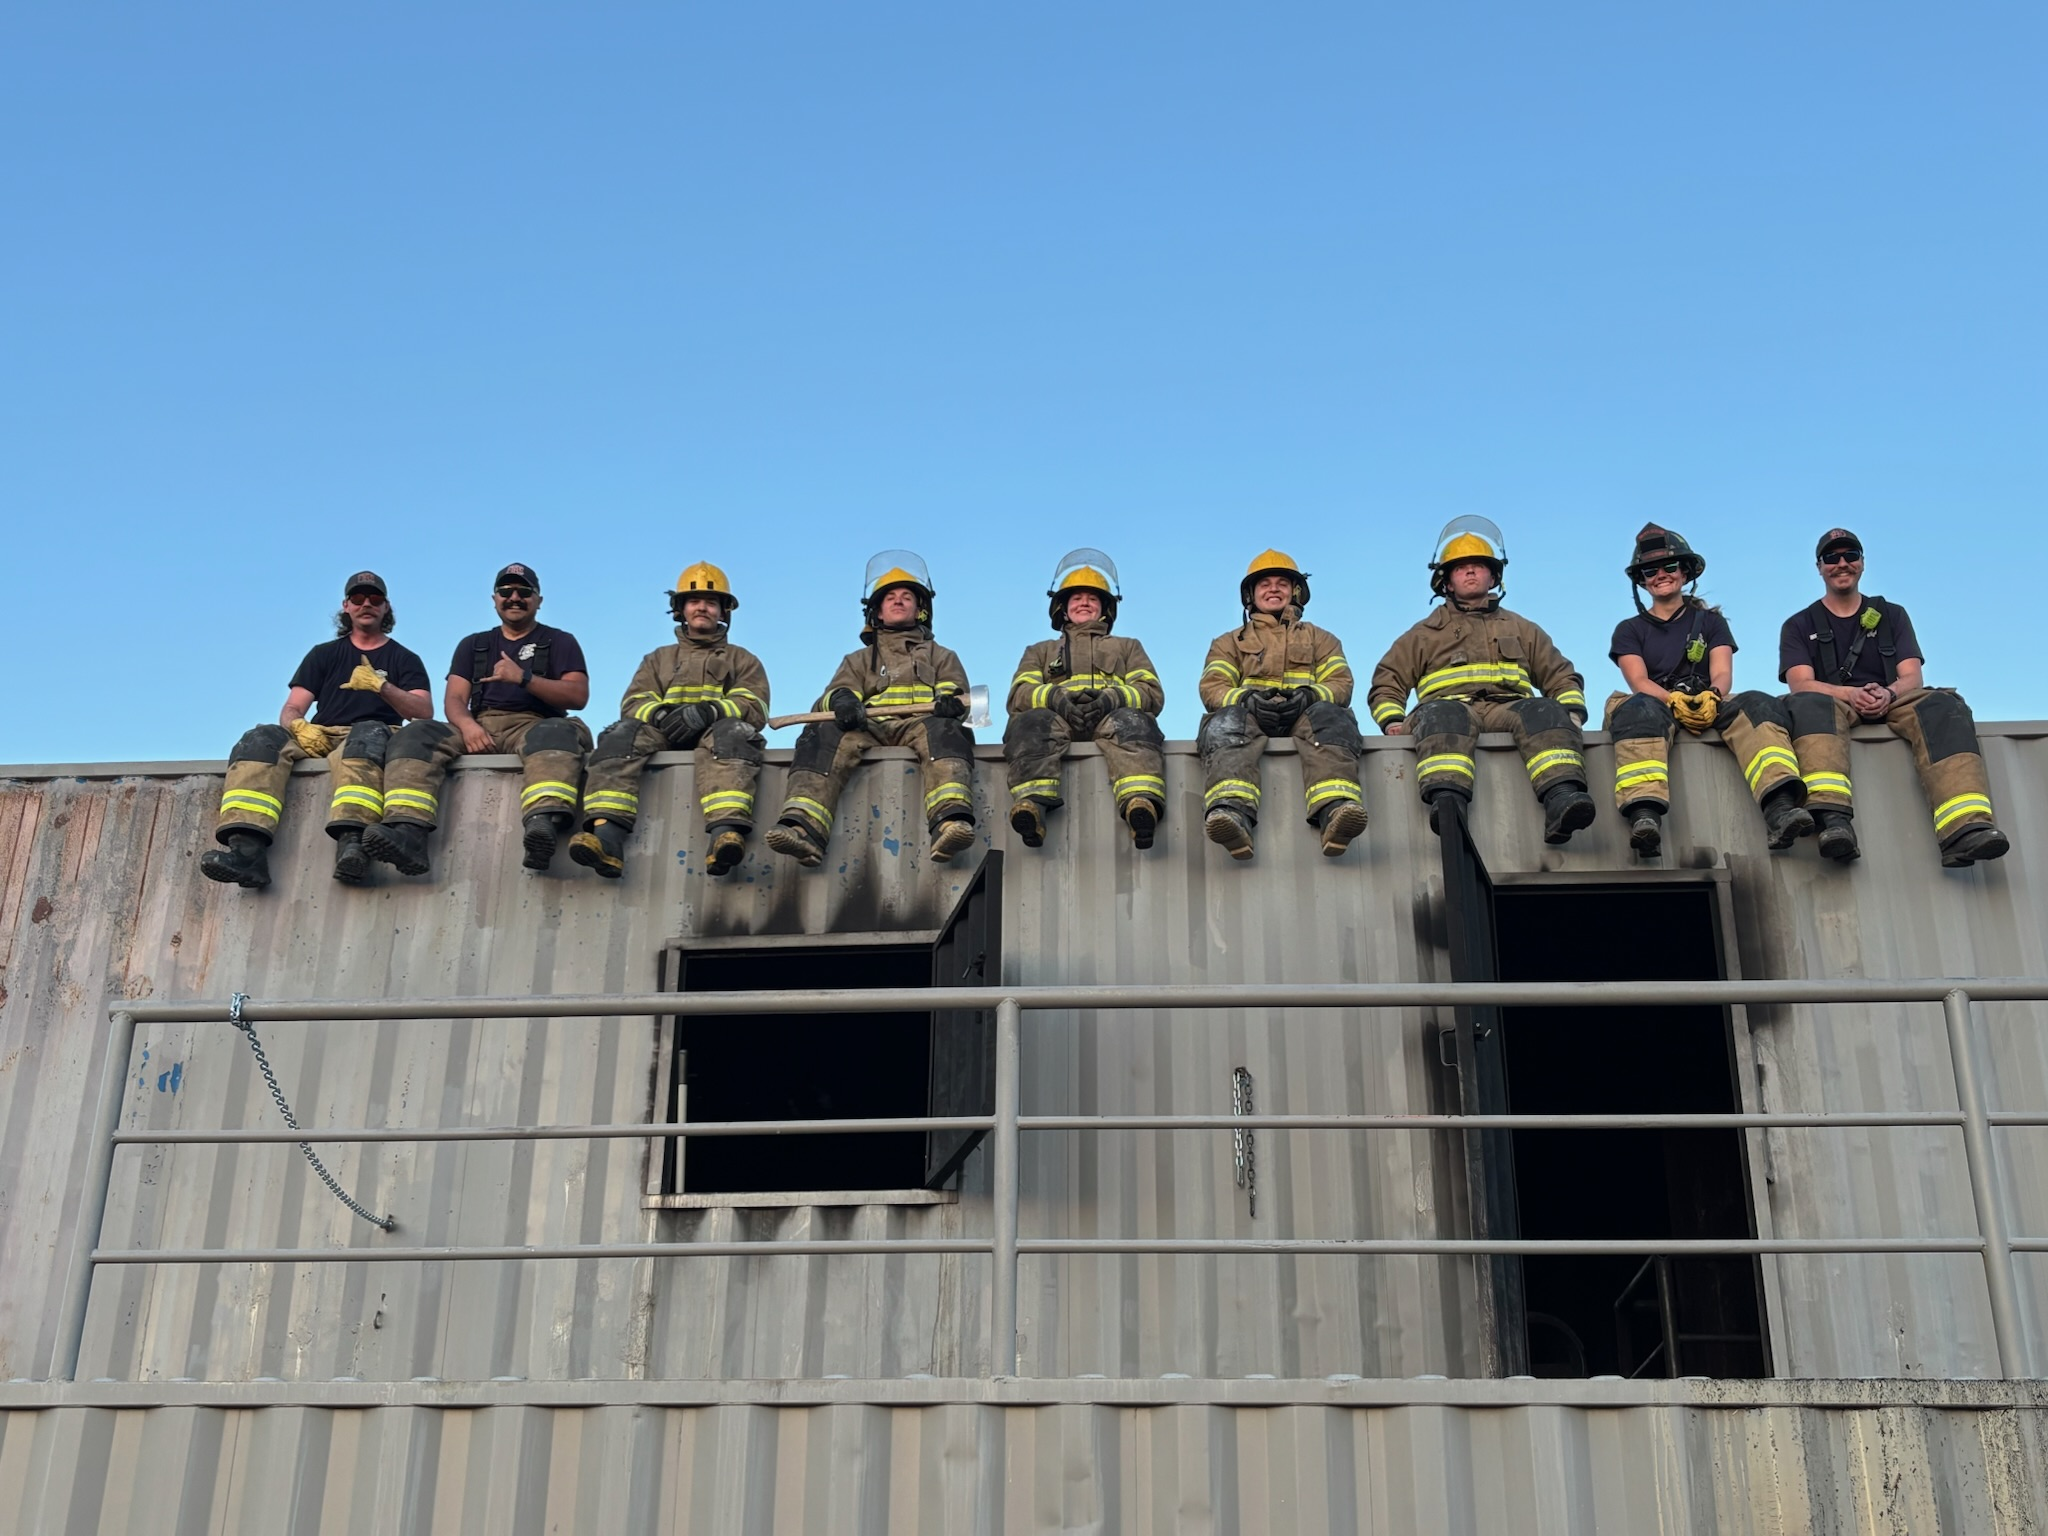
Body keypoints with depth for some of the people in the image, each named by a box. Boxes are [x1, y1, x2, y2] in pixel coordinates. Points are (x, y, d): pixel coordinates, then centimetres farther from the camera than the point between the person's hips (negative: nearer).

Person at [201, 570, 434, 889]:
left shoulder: (404, 659, 18)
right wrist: (299, 727, -12)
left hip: (372, 735, -3)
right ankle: (248, 850, -47)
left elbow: (424, 712, 1)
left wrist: (382, 686, -16)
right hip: (318, 739, 3)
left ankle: (351, 844, -62)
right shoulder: (325, 654, 24)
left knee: (369, 734, -39)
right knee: (261, 738, -27)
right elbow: (291, 710, 13)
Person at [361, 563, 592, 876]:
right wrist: (466, 724, -13)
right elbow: (454, 699, 12)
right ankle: (407, 833, -47)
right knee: (414, 734, -24)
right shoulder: (473, 645, 26)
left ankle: (543, 824, -66)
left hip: (534, 726, -3)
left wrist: (523, 678, -13)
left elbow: (578, 695, 1)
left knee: (562, 732, -38)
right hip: (480, 730, 3)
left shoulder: (559, 642, 17)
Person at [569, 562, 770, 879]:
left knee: (734, 732, -37)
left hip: (715, 735, -2)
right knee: (623, 733, -30)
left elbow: (754, 709, 5)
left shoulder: (743, 660, 25)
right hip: (662, 736, 2)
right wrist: (663, 714, -13)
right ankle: (607, 835, -50)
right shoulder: (659, 659, 30)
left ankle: (724, 833, -62)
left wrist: (706, 712, -16)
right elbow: (633, 703, 12)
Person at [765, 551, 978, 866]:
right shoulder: (859, 660, 36)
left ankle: (950, 821, -63)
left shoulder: (940, 657, 34)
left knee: (944, 729, -38)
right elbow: (835, 693, 16)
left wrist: (950, 701, -14)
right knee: (825, 733, -32)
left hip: (919, 726, -1)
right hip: (868, 729, 1)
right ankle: (803, 829, -52)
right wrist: (842, 700, -12)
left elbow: (956, 694, 15)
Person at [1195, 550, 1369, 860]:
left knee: (1331, 717, -36)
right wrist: (1248, 699, -14)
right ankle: (1232, 812, -63)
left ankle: (1334, 811, -60)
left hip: (1305, 715, 0)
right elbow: (1211, 688, 10)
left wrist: (1308, 695, -13)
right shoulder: (1229, 642, 29)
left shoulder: (1320, 639, 31)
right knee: (1225, 723, -37)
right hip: (1249, 716, 0)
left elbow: (1341, 683, 12)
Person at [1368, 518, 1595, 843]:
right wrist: (1393, 720, 1)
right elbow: (1387, 685, 23)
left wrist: (1572, 714, 8)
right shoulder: (1425, 634, 29)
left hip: (1509, 709, 2)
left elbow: (1561, 677, 30)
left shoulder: (1520, 629, 34)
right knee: (1444, 715, -39)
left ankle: (1561, 802, -56)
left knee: (1546, 712, -33)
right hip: (1452, 707, -1)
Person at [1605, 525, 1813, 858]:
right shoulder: (1630, 630, 19)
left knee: (1757, 704, -31)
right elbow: (1639, 681, 1)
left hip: (1710, 709, 2)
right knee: (1641, 709, -39)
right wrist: (1674, 700, -22)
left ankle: (1780, 809, -53)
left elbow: (1723, 674, 7)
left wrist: (1711, 696, -20)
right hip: (1659, 706, -2)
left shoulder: (1710, 621, 24)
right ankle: (1644, 817, -63)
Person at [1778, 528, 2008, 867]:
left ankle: (1962, 830, -52)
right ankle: (1833, 820, -64)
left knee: (1943, 704, -31)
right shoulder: (1800, 626, 16)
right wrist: (1851, 693, -23)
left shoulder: (1891, 615, 22)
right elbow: (1801, 684, -2)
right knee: (1808, 704, -39)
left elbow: (1913, 678, 8)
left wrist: (1888, 694, -18)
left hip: (1892, 703, 2)